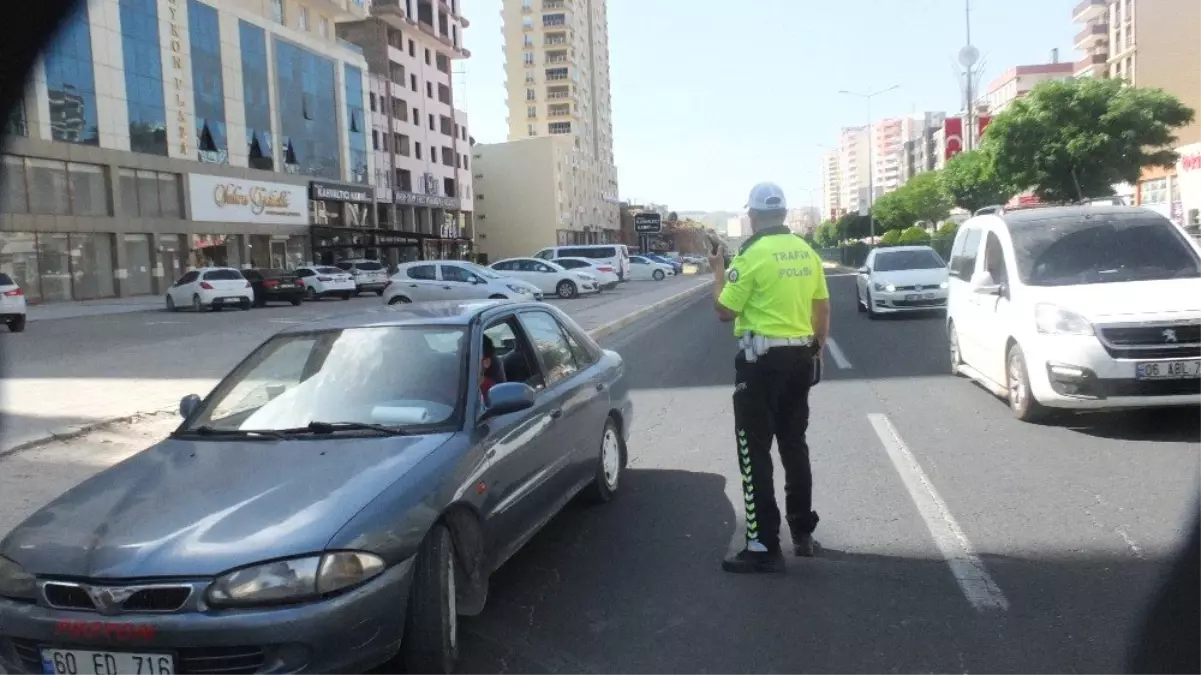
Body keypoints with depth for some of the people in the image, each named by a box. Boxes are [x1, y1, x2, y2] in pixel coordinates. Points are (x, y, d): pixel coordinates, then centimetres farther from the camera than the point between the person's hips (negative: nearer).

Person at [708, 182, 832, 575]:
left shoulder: (752, 255, -13)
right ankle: (802, 531, 27)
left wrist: (719, 272, 5)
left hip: (762, 359, -7)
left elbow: (725, 312, -9)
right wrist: (817, 348, 23)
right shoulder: (806, 252, 7)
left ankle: (764, 547, 0)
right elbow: (822, 307, 12)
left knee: (755, 452, -1)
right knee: (794, 445, 18)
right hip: (799, 357, 7)